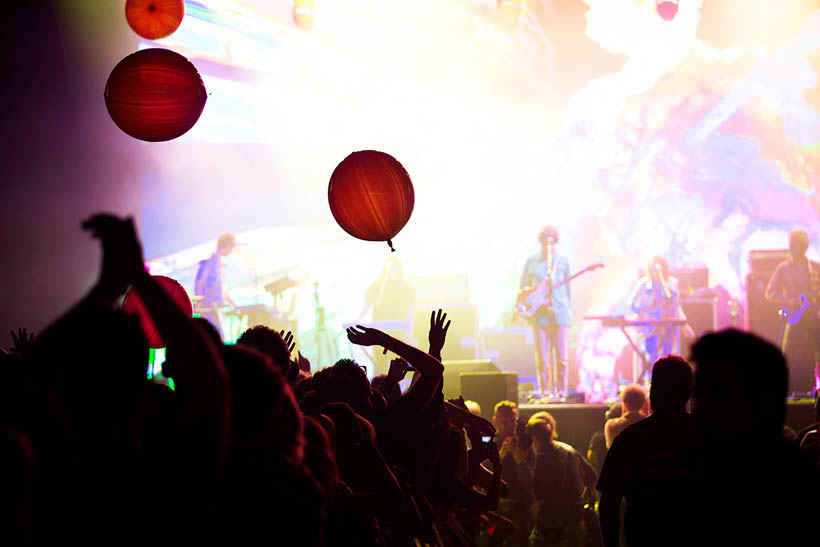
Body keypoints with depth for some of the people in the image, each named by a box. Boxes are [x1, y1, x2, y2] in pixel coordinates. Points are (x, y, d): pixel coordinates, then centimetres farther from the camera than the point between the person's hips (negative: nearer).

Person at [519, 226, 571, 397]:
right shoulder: (532, 261, 11)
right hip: (540, 315, 0)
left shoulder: (562, 261, 13)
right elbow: (524, 288, 13)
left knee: (562, 357, -4)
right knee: (543, 359, -4)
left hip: (560, 313, 0)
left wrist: (569, 312, 11)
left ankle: (561, 392, 3)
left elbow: (567, 287, 15)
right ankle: (545, 393, 2)